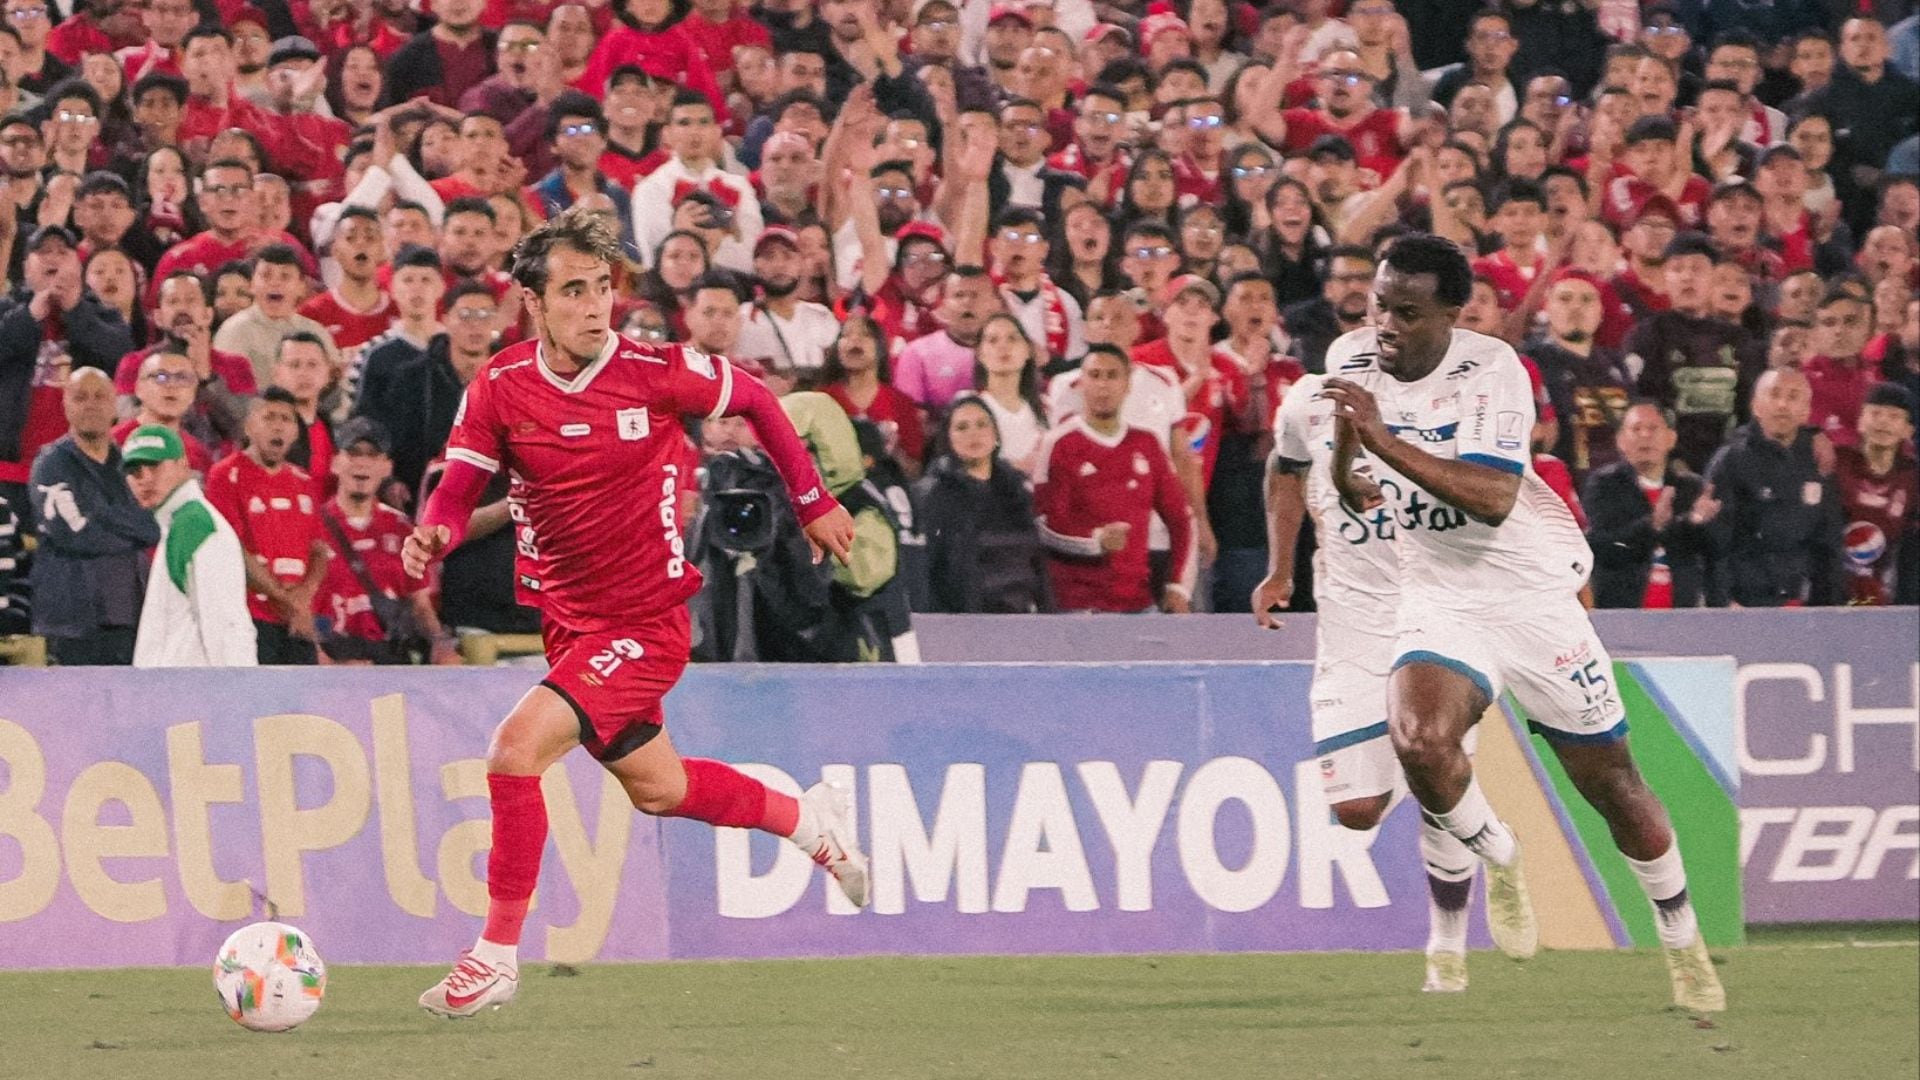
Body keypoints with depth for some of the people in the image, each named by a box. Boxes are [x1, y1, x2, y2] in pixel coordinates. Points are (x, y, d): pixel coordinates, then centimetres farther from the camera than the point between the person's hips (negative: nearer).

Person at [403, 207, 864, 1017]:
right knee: (656, 788, 22)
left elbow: (753, 401, 2)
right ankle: (807, 820, 50)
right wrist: (435, 535, -28)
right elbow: (460, 489, -4)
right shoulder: (499, 390, -7)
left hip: (645, 623, -6)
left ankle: (497, 956, -10)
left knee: (516, 747, -22)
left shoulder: (655, 371, -15)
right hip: (567, 621, 6)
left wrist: (814, 503, 9)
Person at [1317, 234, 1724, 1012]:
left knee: (1611, 782, 5)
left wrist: (1384, 442, -36)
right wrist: (1348, 472, -10)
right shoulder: (1350, 358, -1)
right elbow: (1353, 492, 15)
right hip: (1437, 603, 3)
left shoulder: (1491, 370, -17)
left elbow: (1494, 499, -30)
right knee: (1418, 740, -28)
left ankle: (1684, 946, 26)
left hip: (1532, 592, -3)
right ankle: (1497, 859, 2)